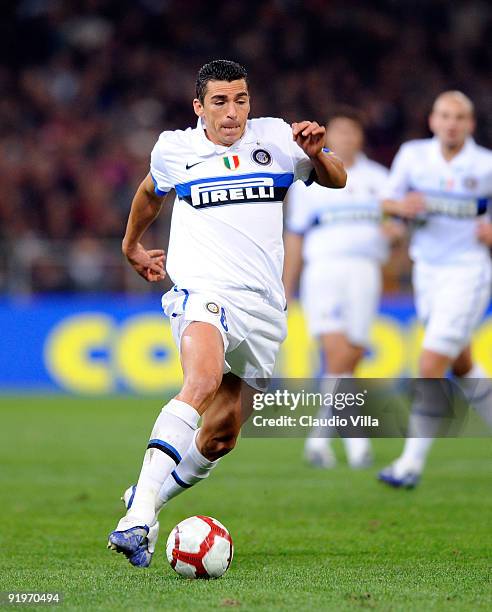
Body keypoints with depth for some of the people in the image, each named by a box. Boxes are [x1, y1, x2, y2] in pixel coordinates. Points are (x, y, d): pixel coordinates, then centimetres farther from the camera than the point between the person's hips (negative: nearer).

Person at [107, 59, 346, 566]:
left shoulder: (274, 139, 7)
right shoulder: (174, 149, 7)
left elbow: (336, 181, 15)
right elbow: (150, 190, 29)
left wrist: (316, 154, -7)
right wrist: (132, 245, 41)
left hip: (263, 304, 4)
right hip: (202, 291, -4)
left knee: (220, 437, 6)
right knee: (203, 379, -34)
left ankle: (147, 500, 31)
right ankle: (138, 519, -45)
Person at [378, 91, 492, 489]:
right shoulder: (413, 155, 0)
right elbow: (386, 204, 5)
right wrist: (402, 207, -17)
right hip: (427, 272, 5)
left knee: (431, 368, -13)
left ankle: (412, 463, -7)